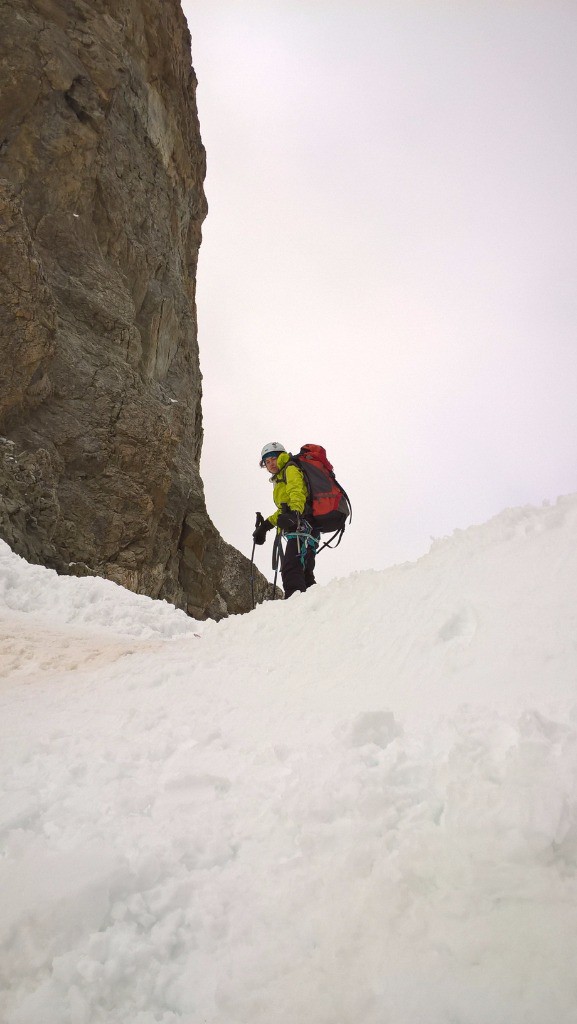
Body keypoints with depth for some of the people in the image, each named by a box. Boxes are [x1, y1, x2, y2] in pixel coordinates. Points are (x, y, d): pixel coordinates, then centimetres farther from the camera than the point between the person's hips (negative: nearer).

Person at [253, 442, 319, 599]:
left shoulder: (291, 470, 4)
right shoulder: (280, 479, 34)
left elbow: (297, 493, -17)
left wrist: (294, 513, -35)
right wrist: (265, 525, 33)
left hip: (302, 525, -11)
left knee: (291, 569, -26)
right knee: (304, 573, 9)